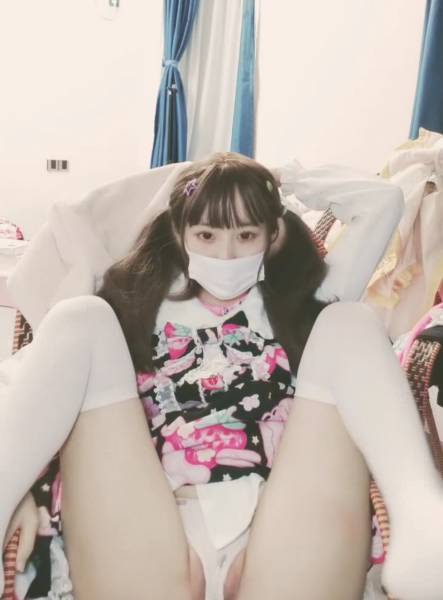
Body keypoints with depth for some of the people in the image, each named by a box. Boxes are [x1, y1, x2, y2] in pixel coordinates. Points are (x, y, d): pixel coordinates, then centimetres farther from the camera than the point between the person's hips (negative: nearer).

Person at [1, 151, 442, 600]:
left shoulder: (301, 306, 22)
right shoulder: (142, 307, 22)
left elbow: (382, 202, 21)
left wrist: (285, 181, 28)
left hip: (281, 544, 0)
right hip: (153, 550, 1)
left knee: (347, 321, -9)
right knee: (79, 321, -7)